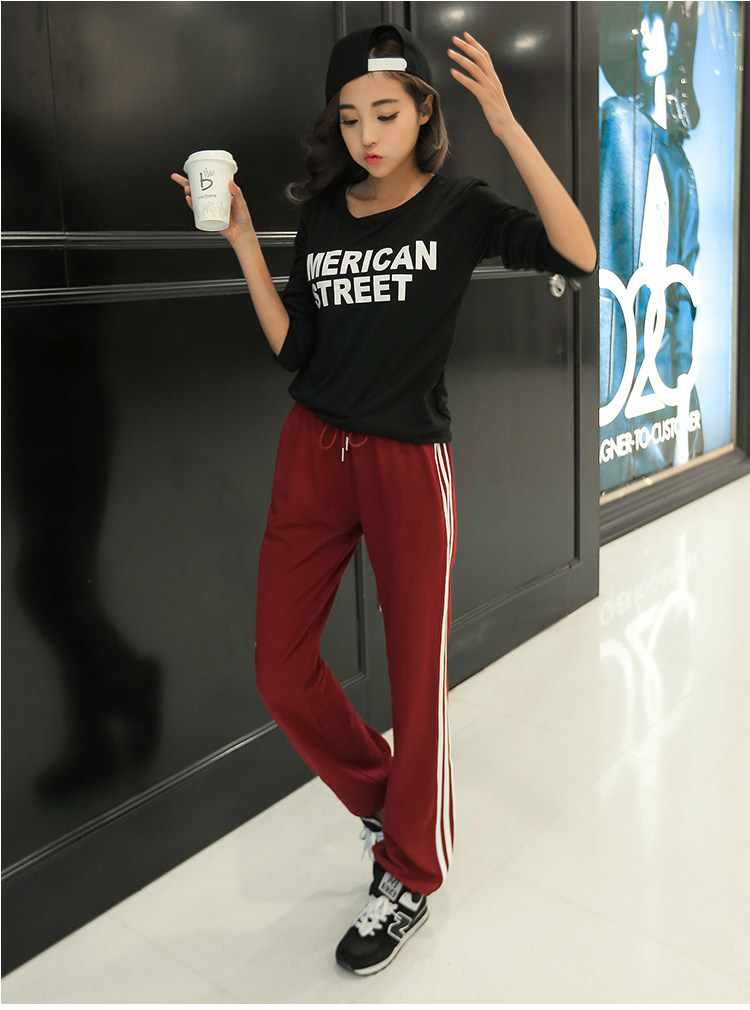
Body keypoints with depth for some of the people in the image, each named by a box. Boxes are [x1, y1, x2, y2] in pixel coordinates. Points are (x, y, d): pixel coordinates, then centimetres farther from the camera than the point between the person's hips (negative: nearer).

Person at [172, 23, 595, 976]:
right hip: (314, 453, 5)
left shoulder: (458, 207, -2)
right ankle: (385, 797, 33)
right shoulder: (323, 215, 9)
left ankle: (409, 874, 26)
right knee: (280, 669, 6)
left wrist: (508, 125, -23)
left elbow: (577, 254, -19)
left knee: (416, 674, 4)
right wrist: (242, 240, -2)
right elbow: (293, 351, 5)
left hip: (409, 462, -4)